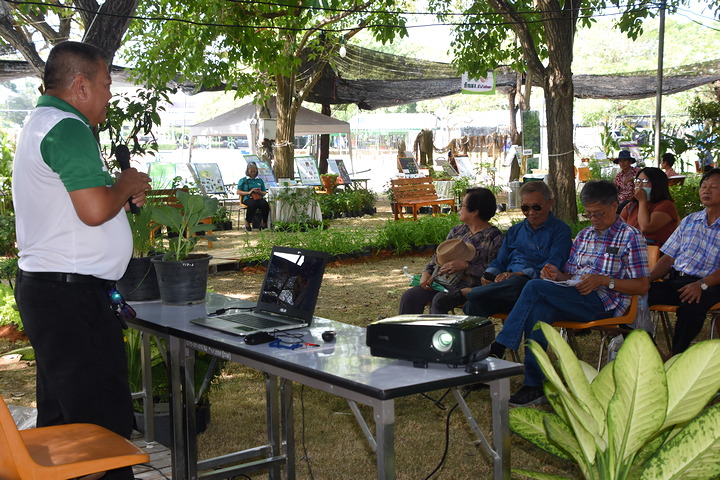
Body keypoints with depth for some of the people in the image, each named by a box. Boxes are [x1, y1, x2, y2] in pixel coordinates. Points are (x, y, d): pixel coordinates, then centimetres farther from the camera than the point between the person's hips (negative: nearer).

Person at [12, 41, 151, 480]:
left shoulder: (40, 123, 20)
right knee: (106, 426, -7)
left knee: (60, 421, 17)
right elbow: (94, 210, -24)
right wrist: (125, 185, -5)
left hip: (44, 290, 11)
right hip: (73, 295, -11)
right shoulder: (68, 128, -15)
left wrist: (122, 196, 16)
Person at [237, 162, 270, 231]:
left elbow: (264, 193, 24)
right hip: (248, 199, -3)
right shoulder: (243, 180, 14)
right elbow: (238, 192, 7)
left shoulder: (260, 180, 23)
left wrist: (259, 192, 0)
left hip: (259, 198, 3)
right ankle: (247, 223, -20)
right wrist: (249, 192, -6)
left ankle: (264, 223, -18)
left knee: (265, 204, -33)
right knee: (253, 204, -39)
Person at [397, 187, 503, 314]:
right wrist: (427, 272, 0)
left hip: (469, 285, -7)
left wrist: (465, 265, -20)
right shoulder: (457, 230, 19)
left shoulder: (494, 236, -2)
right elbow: (438, 255, 19)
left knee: (439, 300, -34)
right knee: (410, 296, -15)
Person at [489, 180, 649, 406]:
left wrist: (604, 280, -15)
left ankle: (499, 347, -20)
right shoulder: (584, 235, 24)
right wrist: (557, 275, 1)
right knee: (538, 311, -30)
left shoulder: (631, 237, 3)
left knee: (535, 287, -25)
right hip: (573, 299, 6)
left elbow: (642, 286, -3)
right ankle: (534, 385, -28)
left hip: (604, 303, -6)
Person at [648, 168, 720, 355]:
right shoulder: (689, 221, 20)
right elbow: (669, 258, 17)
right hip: (674, 280, 5)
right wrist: (648, 278, 0)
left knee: (692, 305, -40)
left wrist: (701, 285, -24)